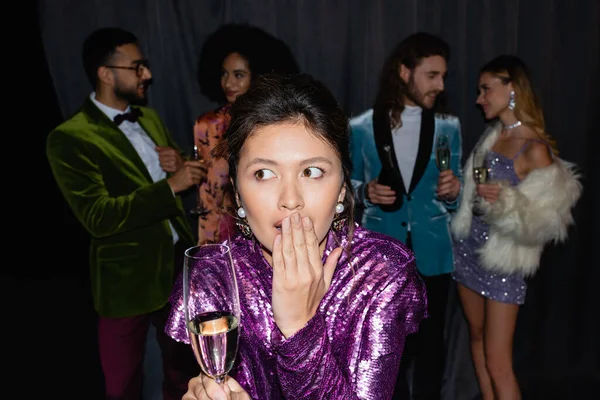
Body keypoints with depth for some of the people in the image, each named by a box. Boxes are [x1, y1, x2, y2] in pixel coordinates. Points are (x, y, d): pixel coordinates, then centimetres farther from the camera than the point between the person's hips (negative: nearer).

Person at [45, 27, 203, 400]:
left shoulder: (149, 117, 7)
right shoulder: (69, 138, -17)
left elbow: (181, 171, 16)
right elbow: (98, 217, -23)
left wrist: (181, 162, -9)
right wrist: (169, 186, -27)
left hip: (178, 260, 6)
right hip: (128, 276, -6)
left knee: (181, 357, 25)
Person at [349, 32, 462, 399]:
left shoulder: (448, 127, 0)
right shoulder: (361, 128, -4)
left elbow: (453, 194, 6)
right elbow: (347, 184, 5)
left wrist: (453, 190, -16)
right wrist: (366, 191, -16)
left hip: (432, 254, 1)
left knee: (430, 344, 13)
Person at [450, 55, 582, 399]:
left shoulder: (536, 150, -17)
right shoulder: (491, 135, 5)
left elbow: (545, 222, -18)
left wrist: (507, 201, -32)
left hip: (502, 260, -7)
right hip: (468, 249, 7)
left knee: (498, 364, -3)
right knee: (477, 336, 19)